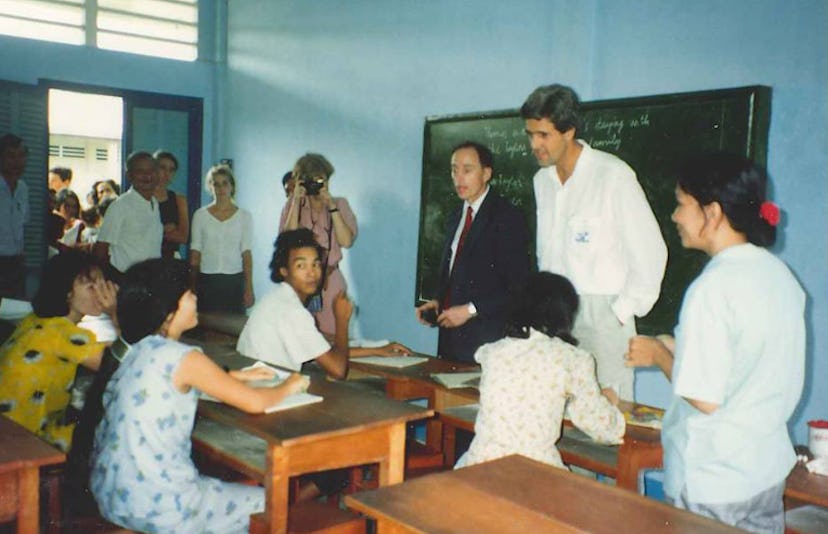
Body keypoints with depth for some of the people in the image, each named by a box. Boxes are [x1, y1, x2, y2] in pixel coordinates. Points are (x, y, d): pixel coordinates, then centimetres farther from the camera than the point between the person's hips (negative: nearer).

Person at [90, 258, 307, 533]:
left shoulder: (137, 350, 6)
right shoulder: (181, 357, -18)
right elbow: (254, 403, -16)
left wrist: (237, 376, 18)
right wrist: (288, 386, 3)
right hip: (155, 505, -8)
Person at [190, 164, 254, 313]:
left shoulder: (244, 216, 3)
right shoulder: (200, 215, 6)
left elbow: (246, 253, 0)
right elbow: (195, 253, 7)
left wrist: (249, 288, -5)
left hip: (234, 280, -1)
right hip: (206, 280, 1)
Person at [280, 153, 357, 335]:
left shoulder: (340, 204, 4)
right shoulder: (293, 205, 4)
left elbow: (346, 241, -10)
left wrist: (331, 206, -15)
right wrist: (296, 201, -13)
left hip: (330, 281, 0)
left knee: (332, 337, -1)